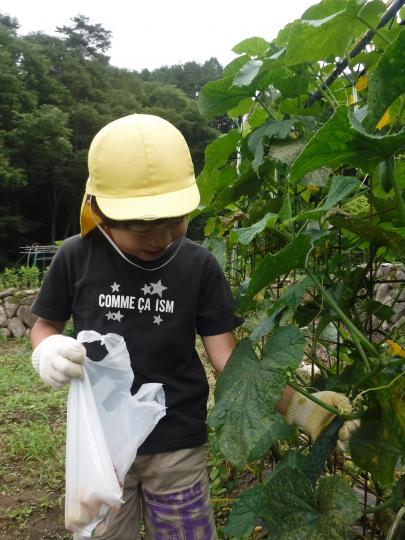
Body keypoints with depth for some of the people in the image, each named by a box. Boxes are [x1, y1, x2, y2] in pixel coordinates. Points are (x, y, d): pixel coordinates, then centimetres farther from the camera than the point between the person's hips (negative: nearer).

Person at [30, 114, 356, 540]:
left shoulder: (199, 266, -11)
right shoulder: (76, 257, -11)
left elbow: (227, 355, -10)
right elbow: (46, 325, 5)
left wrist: (298, 407, -22)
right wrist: (48, 353, -19)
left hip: (177, 447, 0)